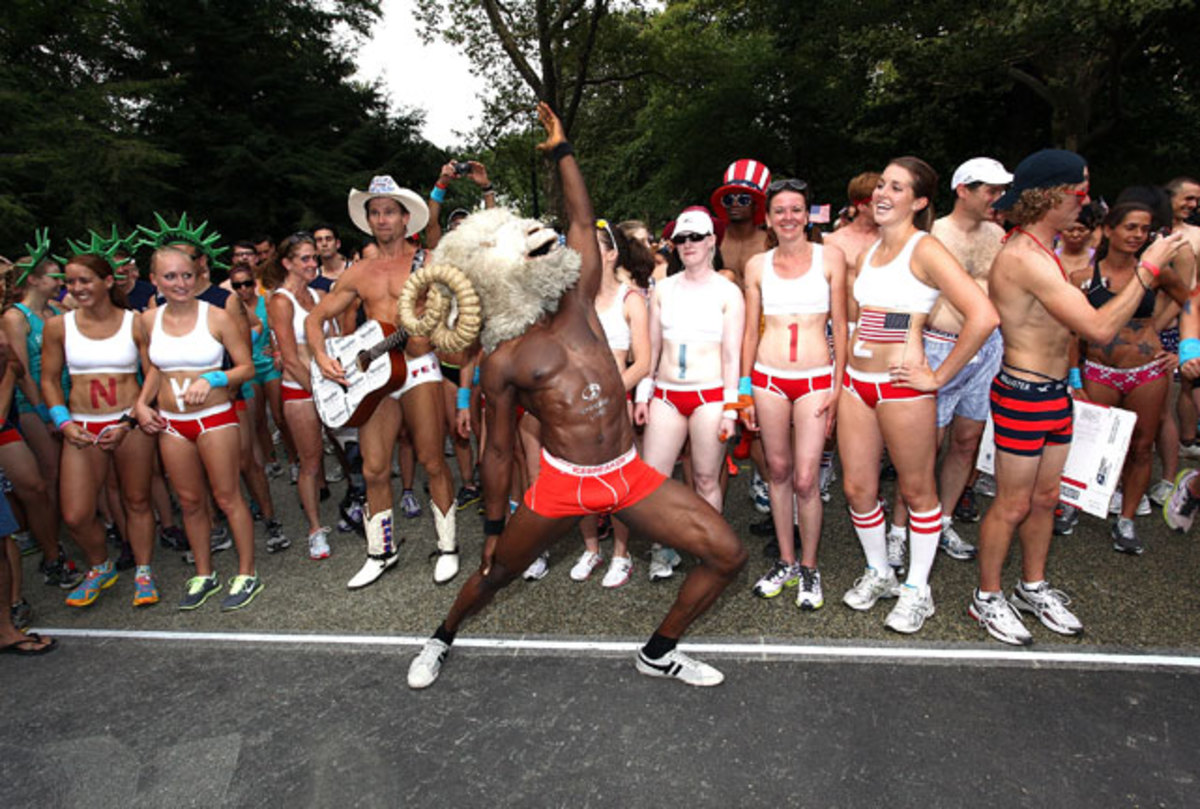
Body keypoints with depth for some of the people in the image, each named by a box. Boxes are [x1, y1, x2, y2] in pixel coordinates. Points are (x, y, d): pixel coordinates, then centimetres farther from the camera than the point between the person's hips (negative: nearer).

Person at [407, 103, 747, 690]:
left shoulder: (578, 303, 5)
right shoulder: (504, 360, -5)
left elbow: (582, 221, 10)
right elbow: (498, 452, 2)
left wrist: (561, 150, 11)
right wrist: (493, 527, 6)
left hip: (629, 473, 4)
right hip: (563, 483, -3)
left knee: (727, 555, 0)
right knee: (493, 575, 14)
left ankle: (658, 653, 22)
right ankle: (442, 639, 49)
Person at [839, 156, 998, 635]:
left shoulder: (924, 250, -10)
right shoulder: (868, 252, 12)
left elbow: (983, 316, -20)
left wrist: (938, 376, -15)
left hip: (902, 387, -7)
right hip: (856, 382, 7)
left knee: (917, 490, 9)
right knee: (857, 487, 11)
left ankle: (917, 591, 25)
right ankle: (877, 573, 33)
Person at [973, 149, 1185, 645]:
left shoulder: (1037, 250, 12)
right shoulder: (1025, 258, -22)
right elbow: (1100, 328, -22)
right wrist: (1146, 270, -15)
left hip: (1054, 393, 10)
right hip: (1023, 395, -10)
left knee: (1045, 497, 18)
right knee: (1012, 505, 2)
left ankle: (1033, 588, 34)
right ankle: (987, 599, 18)